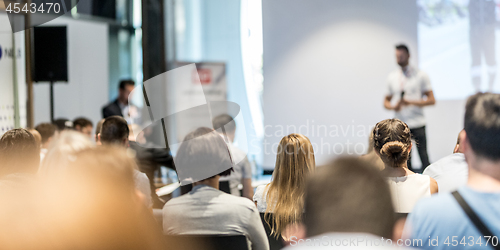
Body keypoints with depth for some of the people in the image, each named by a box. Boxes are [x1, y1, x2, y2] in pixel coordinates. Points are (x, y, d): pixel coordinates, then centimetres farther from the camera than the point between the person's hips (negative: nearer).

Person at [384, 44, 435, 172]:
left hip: (417, 124, -3)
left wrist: (411, 102, -16)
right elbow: (386, 102, 16)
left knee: (424, 158, -5)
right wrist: (394, 107, -7)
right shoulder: (392, 77, 12)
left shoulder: (420, 75, 2)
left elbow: (431, 100, -2)